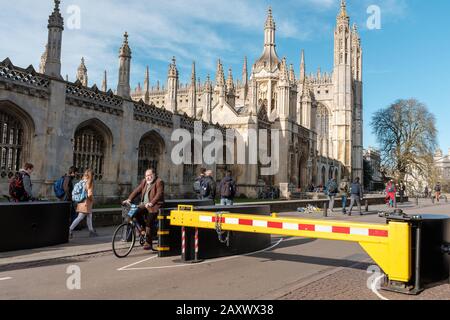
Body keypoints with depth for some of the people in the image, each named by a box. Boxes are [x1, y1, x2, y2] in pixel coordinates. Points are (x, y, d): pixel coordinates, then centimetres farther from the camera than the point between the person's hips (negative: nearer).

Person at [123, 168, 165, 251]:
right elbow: (137, 190, 8)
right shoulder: (144, 181, 14)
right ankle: (144, 228, 5)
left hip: (154, 206, -6)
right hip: (144, 204, 7)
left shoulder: (159, 182, -8)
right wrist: (129, 199, -7)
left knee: (149, 223, -13)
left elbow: (159, 194, -20)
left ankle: (148, 243, -3)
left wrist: (151, 203, -34)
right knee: (136, 212, -19)